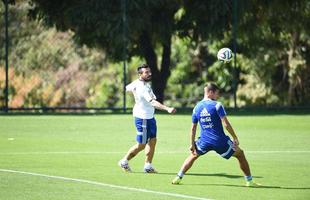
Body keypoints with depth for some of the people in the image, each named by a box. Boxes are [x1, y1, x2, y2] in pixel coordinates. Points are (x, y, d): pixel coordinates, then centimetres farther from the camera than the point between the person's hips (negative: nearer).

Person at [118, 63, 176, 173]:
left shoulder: (137, 83, 0)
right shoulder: (143, 88, -29)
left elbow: (127, 88, 20)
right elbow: (153, 103, -41)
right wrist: (167, 109, -52)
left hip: (149, 117, 9)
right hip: (142, 118, -9)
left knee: (152, 140, 8)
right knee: (141, 145, 2)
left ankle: (148, 166, 13)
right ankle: (124, 161, 20)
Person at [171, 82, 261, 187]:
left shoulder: (197, 108, 6)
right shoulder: (217, 105, -9)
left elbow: (193, 128, 10)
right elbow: (226, 124, -15)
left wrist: (192, 144, 16)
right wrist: (235, 138, -8)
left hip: (205, 141, 4)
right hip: (220, 141, -4)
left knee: (193, 155, 30)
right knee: (240, 154, 14)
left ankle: (178, 177, 22)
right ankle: (249, 181, 12)